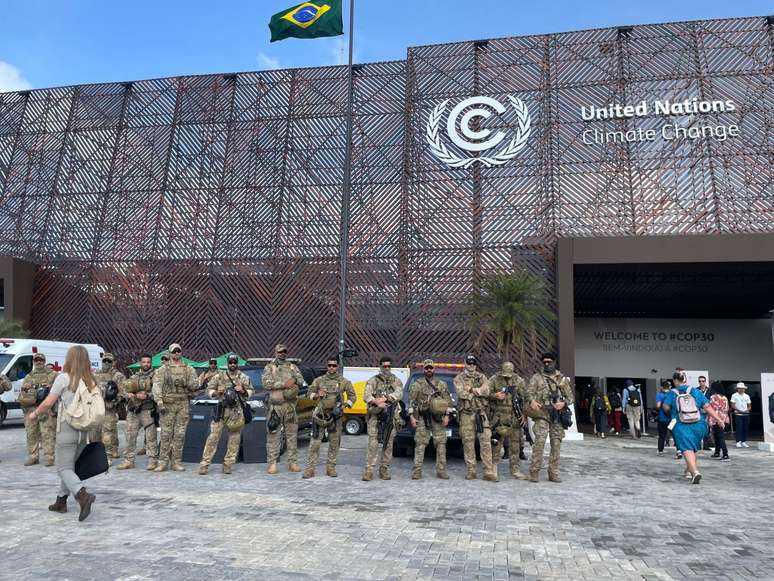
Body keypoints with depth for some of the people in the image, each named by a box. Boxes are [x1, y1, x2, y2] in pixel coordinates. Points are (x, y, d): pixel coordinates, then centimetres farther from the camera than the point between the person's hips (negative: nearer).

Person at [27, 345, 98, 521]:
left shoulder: (64, 378, -10)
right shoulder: (92, 381, 4)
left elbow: (48, 403, -7)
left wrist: (35, 413, 10)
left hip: (67, 429, -5)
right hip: (84, 430, 6)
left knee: (64, 468, -1)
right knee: (70, 465, 19)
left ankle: (83, 495, -23)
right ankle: (61, 502, 27)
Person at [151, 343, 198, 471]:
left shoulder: (189, 369, 11)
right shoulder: (163, 369, 6)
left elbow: (195, 385, 4)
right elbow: (156, 386, -5)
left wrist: (185, 383, -15)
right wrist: (159, 402, -16)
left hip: (183, 404, 2)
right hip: (167, 404, -1)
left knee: (179, 435, 3)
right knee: (166, 434, 0)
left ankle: (177, 462, 10)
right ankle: (163, 462, 8)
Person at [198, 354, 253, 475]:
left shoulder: (244, 378, 9)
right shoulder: (219, 376, 6)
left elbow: (250, 391, 11)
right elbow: (209, 389, 8)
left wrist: (243, 391, -9)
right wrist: (216, 392, -11)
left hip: (237, 411, 2)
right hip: (222, 409, -1)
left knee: (234, 439, 3)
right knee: (213, 436, -5)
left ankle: (228, 464, 12)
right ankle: (204, 464, 0)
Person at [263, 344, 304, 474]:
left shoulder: (292, 367, 15)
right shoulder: (269, 367, 6)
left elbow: (301, 380, 5)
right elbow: (266, 383, -9)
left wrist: (294, 381, -17)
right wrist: (284, 384, -16)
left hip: (290, 405, 3)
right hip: (275, 405, -3)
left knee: (292, 434, 5)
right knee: (273, 435, -2)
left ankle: (293, 462, 11)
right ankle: (272, 463, 4)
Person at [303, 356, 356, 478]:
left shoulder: (344, 381, 3)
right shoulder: (319, 380, 4)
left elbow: (353, 396, 9)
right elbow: (310, 393, 11)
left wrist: (345, 404, -7)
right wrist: (317, 395, -10)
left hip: (336, 416, 1)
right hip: (320, 415, -1)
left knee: (334, 444, 7)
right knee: (315, 442, -4)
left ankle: (331, 468, 19)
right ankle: (310, 468, 1)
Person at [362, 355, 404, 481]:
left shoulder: (396, 380, 11)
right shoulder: (373, 380, 6)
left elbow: (399, 394, -8)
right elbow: (366, 396, -8)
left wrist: (385, 398, -20)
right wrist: (377, 402, -27)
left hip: (391, 417, 2)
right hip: (375, 416, -2)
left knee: (388, 445, 5)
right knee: (373, 444, -6)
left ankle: (384, 470, 15)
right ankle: (369, 470, -2)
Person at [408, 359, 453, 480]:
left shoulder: (442, 384, 11)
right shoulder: (417, 384, 6)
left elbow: (448, 401, 9)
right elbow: (411, 401, 3)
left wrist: (446, 415, 0)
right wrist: (411, 416, -5)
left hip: (438, 418, 2)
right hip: (421, 418, -1)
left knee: (441, 444, 0)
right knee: (420, 444, -3)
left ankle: (441, 470, 8)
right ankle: (417, 471, 1)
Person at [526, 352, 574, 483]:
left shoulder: (562, 379, 12)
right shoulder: (537, 377, 6)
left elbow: (570, 396, 12)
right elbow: (529, 391, -4)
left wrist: (563, 403, -10)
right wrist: (532, 400, -25)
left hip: (558, 414, 3)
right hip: (542, 414, -3)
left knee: (556, 444, 5)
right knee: (539, 441, -14)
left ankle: (553, 473, 15)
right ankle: (534, 472, -8)